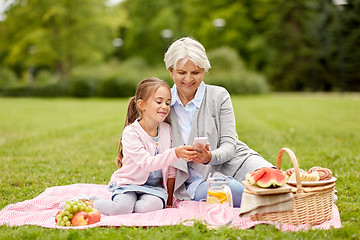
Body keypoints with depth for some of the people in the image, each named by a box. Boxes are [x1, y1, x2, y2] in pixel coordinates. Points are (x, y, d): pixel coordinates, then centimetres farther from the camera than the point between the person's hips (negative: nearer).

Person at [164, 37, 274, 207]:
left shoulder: (219, 96, 2)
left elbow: (229, 144, -4)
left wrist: (210, 157, -25)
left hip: (234, 162, 0)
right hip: (197, 180, 0)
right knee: (230, 188, -37)